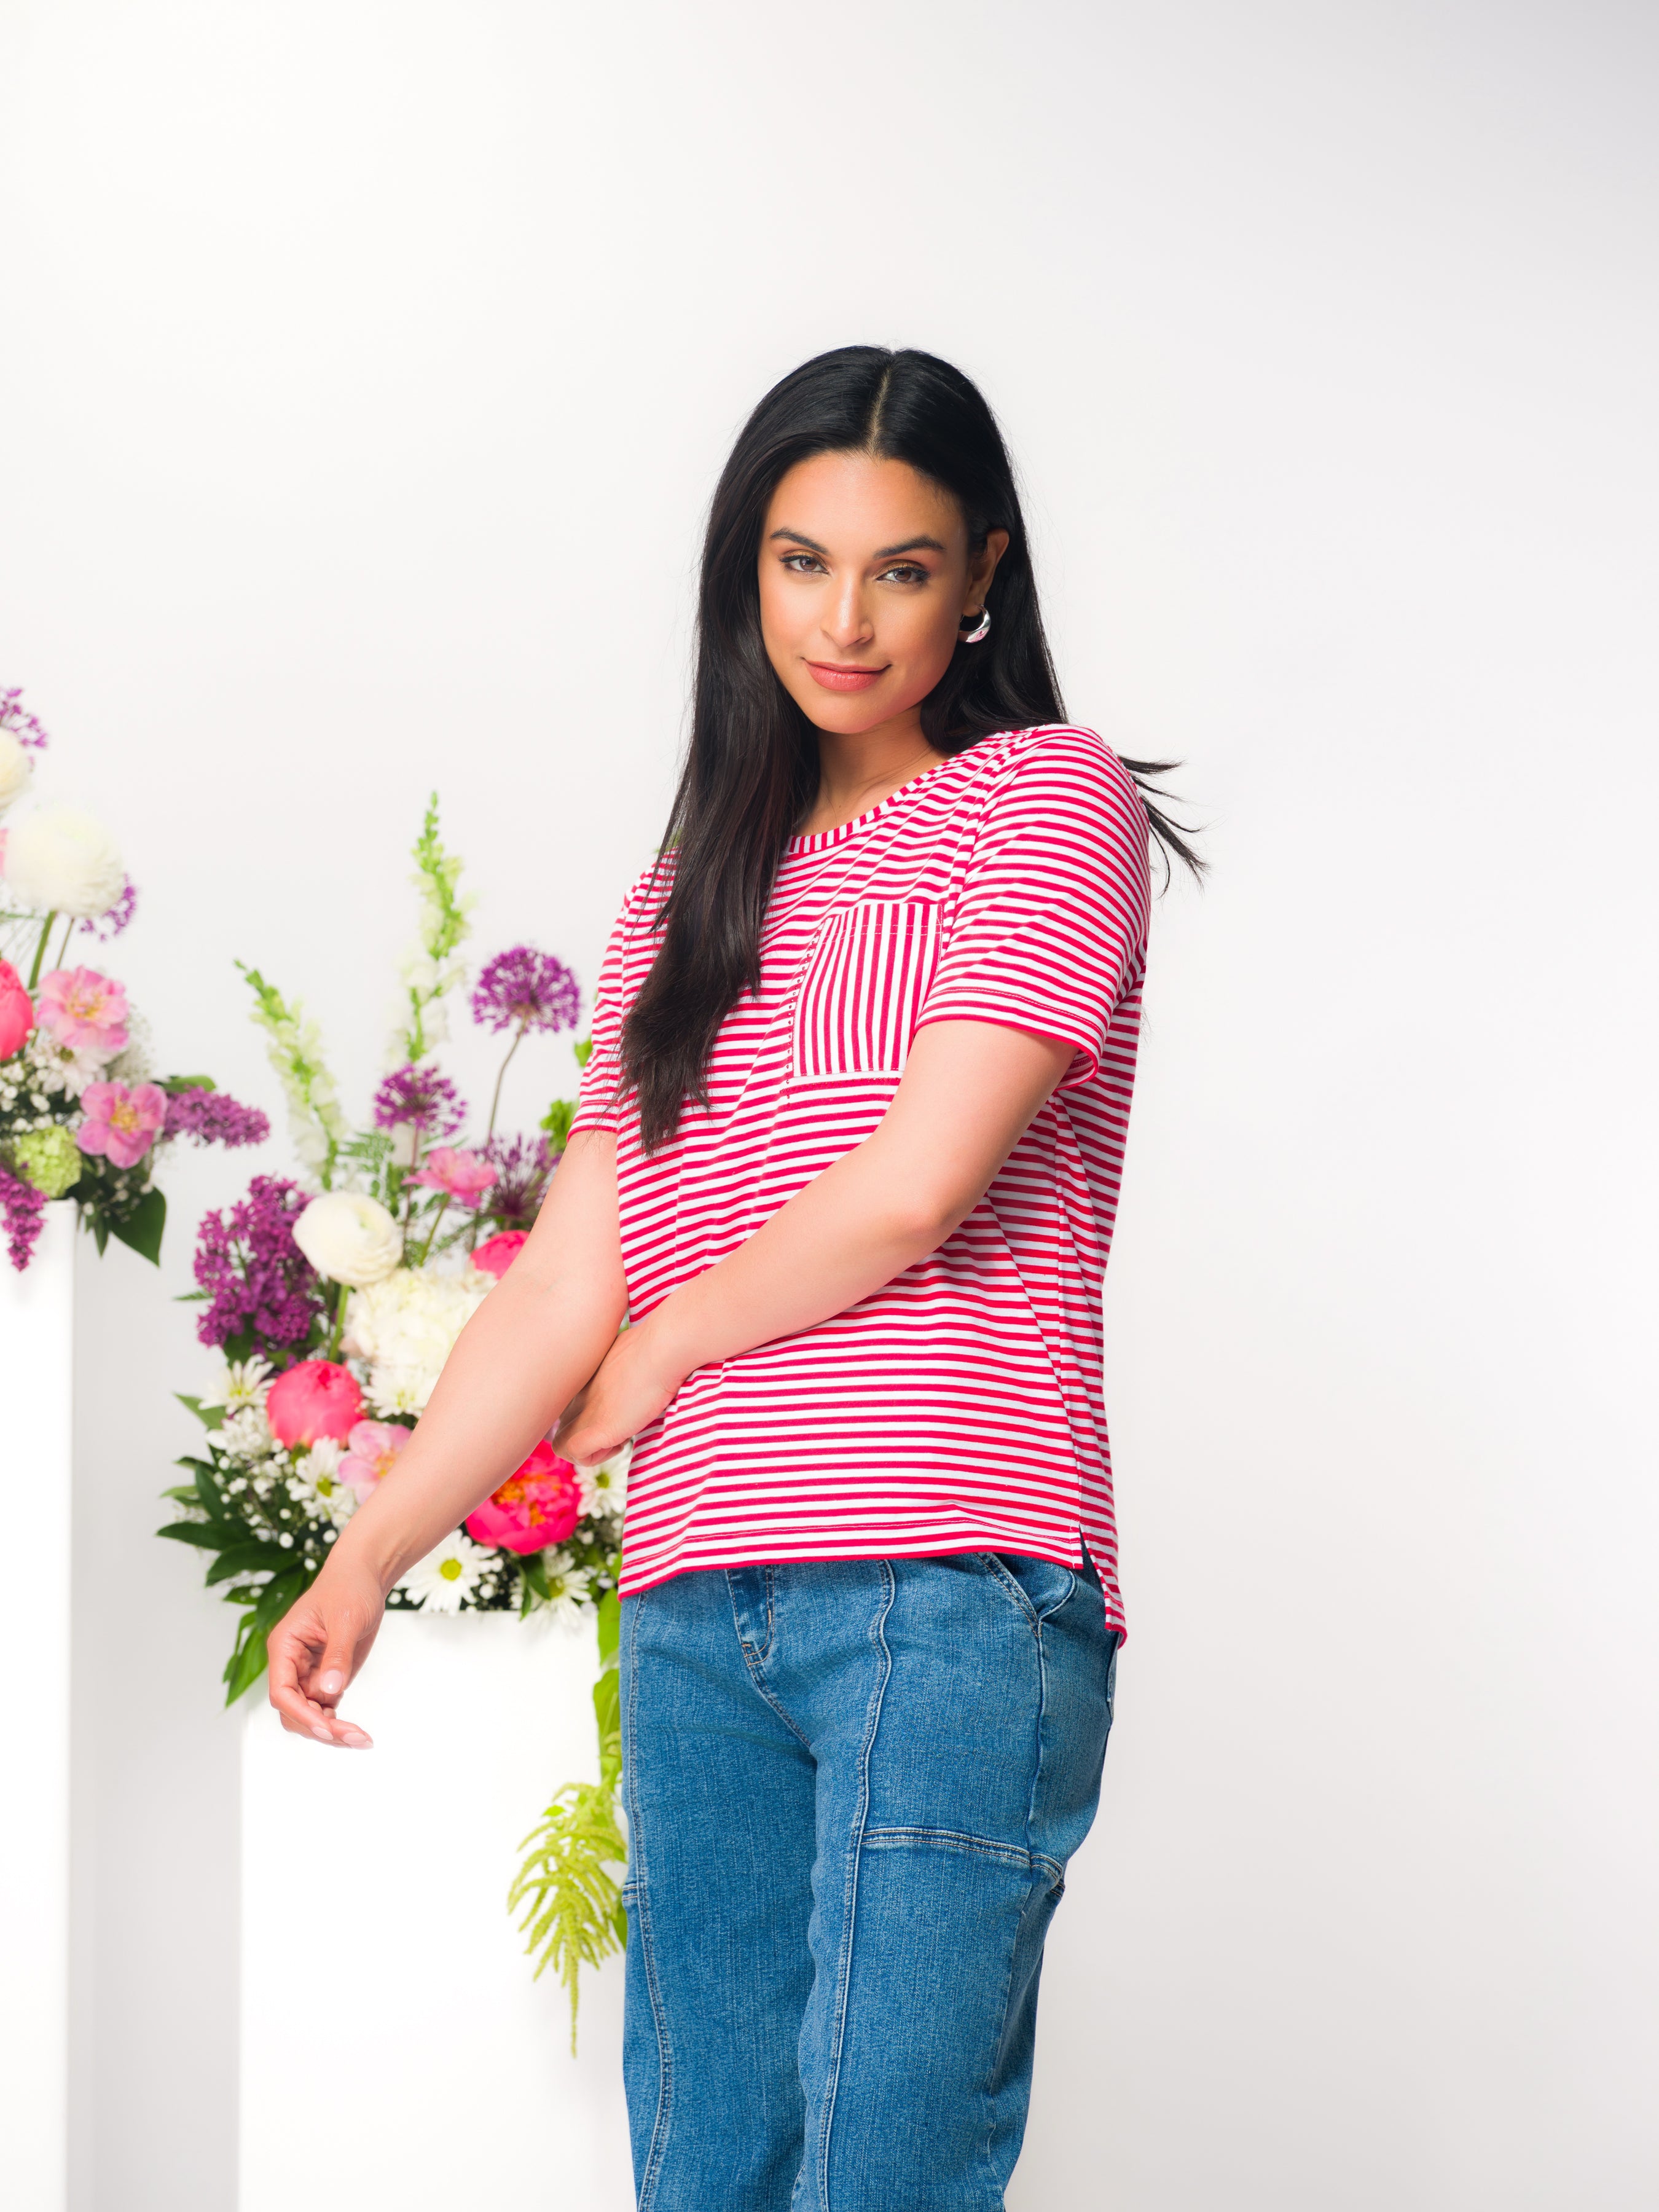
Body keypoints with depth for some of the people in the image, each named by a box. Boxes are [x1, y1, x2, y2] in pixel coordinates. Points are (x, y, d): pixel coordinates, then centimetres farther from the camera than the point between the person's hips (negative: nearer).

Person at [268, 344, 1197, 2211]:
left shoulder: (1052, 798, 3)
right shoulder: (691, 894, 21)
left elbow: (913, 1194, -8)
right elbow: (568, 1276, 16)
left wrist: (665, 1348, 7)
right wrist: (367, 1556, 8)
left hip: (951, 1585, -6)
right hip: (698, 1613, 6)